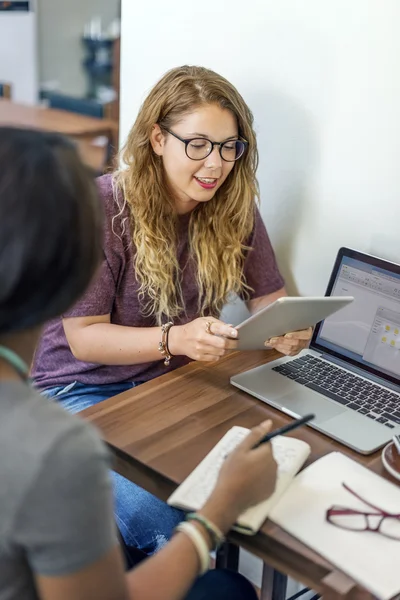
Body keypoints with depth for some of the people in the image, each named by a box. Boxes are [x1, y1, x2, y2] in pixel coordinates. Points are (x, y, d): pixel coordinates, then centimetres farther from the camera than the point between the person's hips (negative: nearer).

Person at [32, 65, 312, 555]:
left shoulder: (233, 208, -2)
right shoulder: (100, 209, -17)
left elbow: (270, 300, 5)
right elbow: (84, 338, -17)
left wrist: (288, 330, -21)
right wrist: (175, 338, -34)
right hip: (86, 389, -4)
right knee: (151, 509, -29)